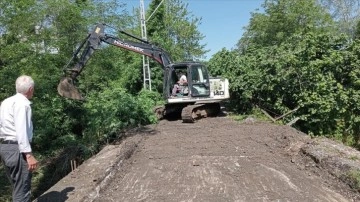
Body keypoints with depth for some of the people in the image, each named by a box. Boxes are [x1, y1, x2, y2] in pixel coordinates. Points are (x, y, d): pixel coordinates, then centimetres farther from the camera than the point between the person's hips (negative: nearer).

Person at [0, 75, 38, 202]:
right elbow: (21, 130, -23)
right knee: (22, 190, -2)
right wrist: (28, 154, -25)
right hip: (17, 148, -9)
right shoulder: (22, 103, -14)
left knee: (17, 187, 21)